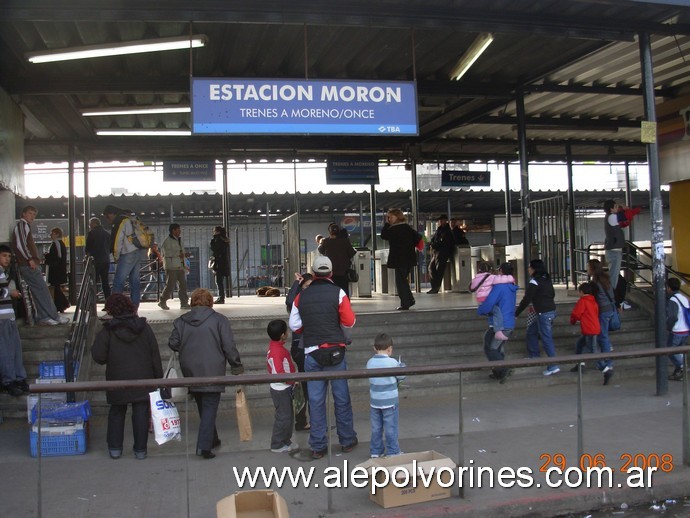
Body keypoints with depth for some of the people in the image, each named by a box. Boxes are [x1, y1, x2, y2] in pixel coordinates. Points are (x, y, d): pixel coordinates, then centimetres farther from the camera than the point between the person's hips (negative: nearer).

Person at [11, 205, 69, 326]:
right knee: (43, 290, -8)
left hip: (31, 265, 10)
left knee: (38, 292, 8)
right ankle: (54, 316, -7)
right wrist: (30, 259, -18)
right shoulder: (22, 225, -8)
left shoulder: (25, 226, 23)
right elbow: (20, 244, -19)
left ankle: (43, 317, 8)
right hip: (29, 265, -10)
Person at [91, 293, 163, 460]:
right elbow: (155, 354, 1)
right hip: (143, 379, 1)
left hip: (118, 380, -1)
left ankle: (114, 448, 18)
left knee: (116, 413, 15)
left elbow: (98, 357, -11)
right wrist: (158, 377, 7)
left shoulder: (107, 331, -8)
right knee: (141, 413, 7)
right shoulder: (144, 327, -1)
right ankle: (140, 449, 10)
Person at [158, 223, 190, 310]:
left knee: (183, 284, 2)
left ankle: (184, 303, 5)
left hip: (180, 266, 8)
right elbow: (167, 252, -16)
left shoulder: (179, 240, 19)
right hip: (171, 266, -8)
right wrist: (178, 254, -18)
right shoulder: (167, 240, -7)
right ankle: (162, 302, 9)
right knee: (170, 285, -6)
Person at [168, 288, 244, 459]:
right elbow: (229, 347, -8)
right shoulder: (219, 319, -6)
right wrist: (237, 367, 1)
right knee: (210, 407, 0)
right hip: (212, 371, -4)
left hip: (191, 371, 4)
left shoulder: (180, 321, 4)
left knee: (203, 407, 18)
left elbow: (173, 344, 4)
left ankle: (212, 440, 30)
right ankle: (204, 446, -9)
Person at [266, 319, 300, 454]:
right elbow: (279, 373, -28)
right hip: (281, 389, -10)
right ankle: (277, 445, 10)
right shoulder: (277, 351, -25)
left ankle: (285, 440, 29)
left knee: (288, 416, 18)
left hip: (284, 388, 10)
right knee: (283, 417, 0)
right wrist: (293, 380, -17)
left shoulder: (274, 347, 6)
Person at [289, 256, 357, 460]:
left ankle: (318, 446, 11)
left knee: (315, 400, 6)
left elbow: (295, 326, 4)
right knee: (341, 398, 9)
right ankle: (347, 441, 19)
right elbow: (349, 322, -7)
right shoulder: (338, 293, -7)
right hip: (335, 351, -2)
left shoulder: (301, 296, 1)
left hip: (311, 353, 2)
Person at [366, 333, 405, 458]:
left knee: (376, 427, 14)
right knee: (391, 428, 5)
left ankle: (375, 451, 20)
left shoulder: (370, 362, -2)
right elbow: (402, 376, -6)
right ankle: (392, 452, 11)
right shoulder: (392, 362, -15)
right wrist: (402, 365, 15)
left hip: (374, 401, 4)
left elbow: (371, 377, 8)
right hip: (390, 401, -4)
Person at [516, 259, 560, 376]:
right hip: (551, 310, 9)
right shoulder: (546, 279, 11)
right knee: (531, 331, 22)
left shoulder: (534, 281, -14)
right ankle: (534, 356, 29)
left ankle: (553, 366, -5)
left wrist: (516, 313, -8)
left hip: (544, 313, -9)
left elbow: (526, 299, -15)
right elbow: (552, 294, 20)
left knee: (546, 339, -6)